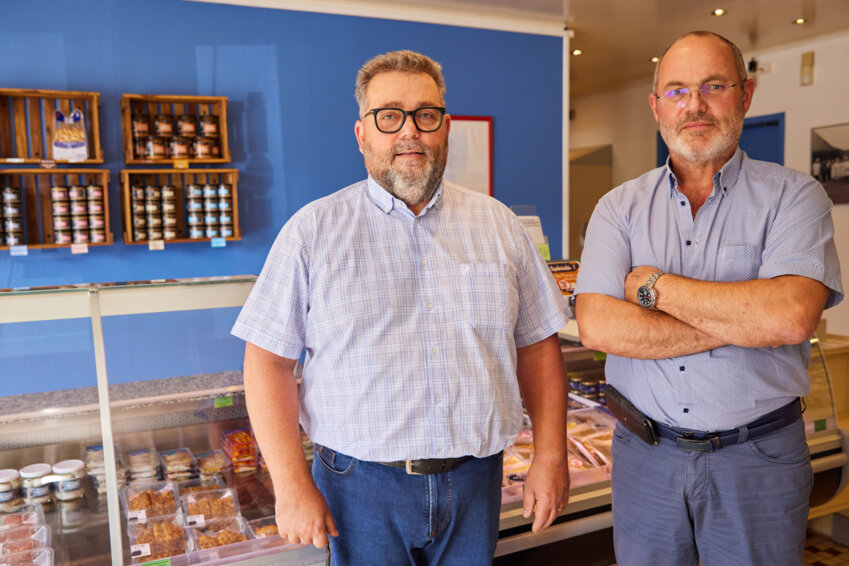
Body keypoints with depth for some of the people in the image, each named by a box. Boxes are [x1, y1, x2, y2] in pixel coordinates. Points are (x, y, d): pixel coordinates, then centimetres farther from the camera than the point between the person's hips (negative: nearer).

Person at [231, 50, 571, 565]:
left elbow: (538, 346, 6)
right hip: (361, 485, -2)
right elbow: (268, 359, -6)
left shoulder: (498, 225, 3)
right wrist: (292, 485, -10)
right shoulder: (313, 231, -5)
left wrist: (551, 456, 1)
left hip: (475, 482, 3)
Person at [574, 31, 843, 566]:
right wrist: (746, 321, -15)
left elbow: (791, 316, -22)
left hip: (758, 459, -1)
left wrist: (653, 285, -14)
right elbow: (597, 326, -14)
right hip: (645, 453, 2)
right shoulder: (620, 207, 0)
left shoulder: (794, 195, -5)